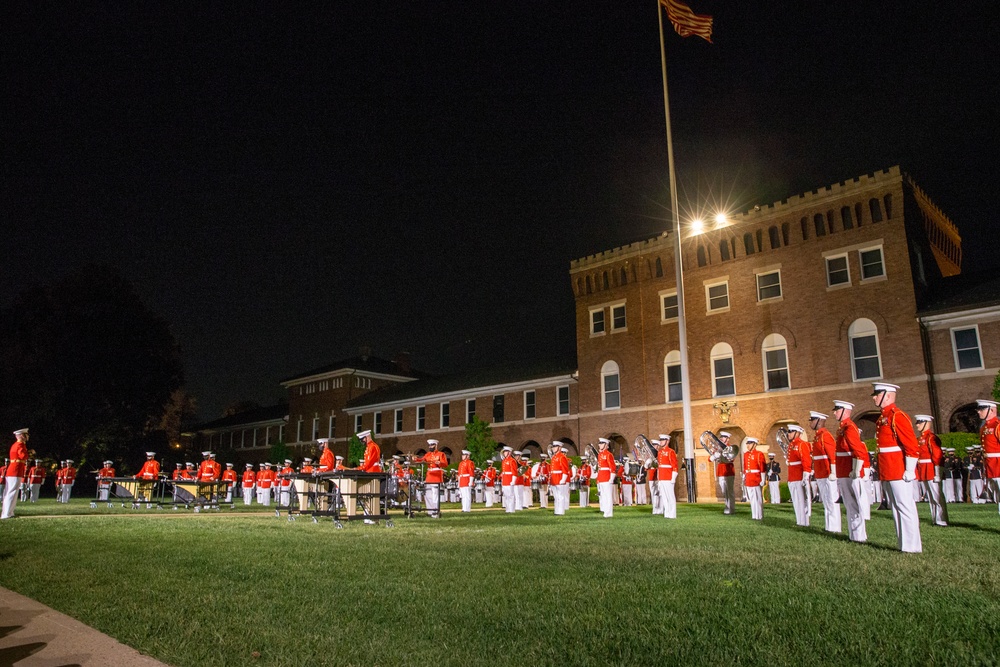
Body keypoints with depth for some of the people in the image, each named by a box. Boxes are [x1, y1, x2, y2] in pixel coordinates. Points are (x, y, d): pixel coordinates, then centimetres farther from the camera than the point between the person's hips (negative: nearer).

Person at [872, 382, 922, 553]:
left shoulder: (897, 416, -13)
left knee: (905, 508, -3)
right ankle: (904, 544, 21)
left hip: (899, 473, -10)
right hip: (887, 475, 10)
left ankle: (912, 547, 4)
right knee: (895, 508, 13)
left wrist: (909, 471, -19)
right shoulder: (883, 418, 16)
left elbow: (912, 447, -18)